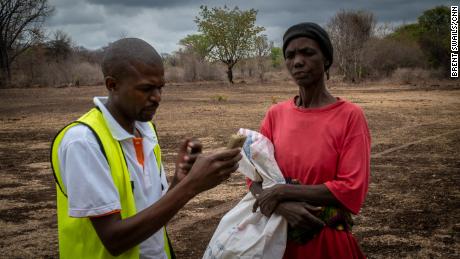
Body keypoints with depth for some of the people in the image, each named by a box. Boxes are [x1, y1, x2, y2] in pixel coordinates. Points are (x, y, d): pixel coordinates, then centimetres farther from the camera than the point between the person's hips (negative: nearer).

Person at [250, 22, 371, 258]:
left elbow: (352, 189, -17)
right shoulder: (275, 115, 0)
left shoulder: (350, 115, -12)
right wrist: (283, 206, -20)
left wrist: (282, 192, -19)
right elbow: (255, 178, -1)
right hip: (278, 236, 3)